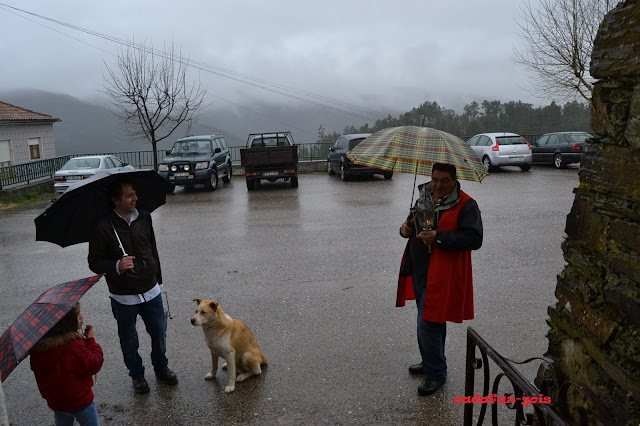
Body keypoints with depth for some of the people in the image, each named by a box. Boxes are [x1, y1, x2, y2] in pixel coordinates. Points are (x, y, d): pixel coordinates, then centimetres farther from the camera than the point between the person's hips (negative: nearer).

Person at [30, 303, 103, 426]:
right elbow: (93, 366, -22)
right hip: (79, 401, -7)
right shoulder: (74, 345, -29)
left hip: (55, 401, 7)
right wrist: (91, 341, -14)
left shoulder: (39, 343, -5)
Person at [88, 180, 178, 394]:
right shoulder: (103, 227, -16)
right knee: (129, 340, 15)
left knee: (159, 332, 16)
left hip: (151, 290, 4)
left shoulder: (144, 217, -1)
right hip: (123, 297, -4)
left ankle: (161, 367, 41)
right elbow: (94, 262, -11)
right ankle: (137, 375, 38)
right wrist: (117, 266, -30)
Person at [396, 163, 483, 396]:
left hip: (441, 275, -7)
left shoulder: (466, 205, -12)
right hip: (419, 271, 7)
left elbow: (474, 239, -21)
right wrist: (406, 227, -3)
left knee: (428, 324, -5)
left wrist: (439, 237, -29)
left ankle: (436, 373, 14)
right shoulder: (424, 197, 9)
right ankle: (430, 362, 39)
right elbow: (413, 221, 22)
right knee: (430, 321, 21)